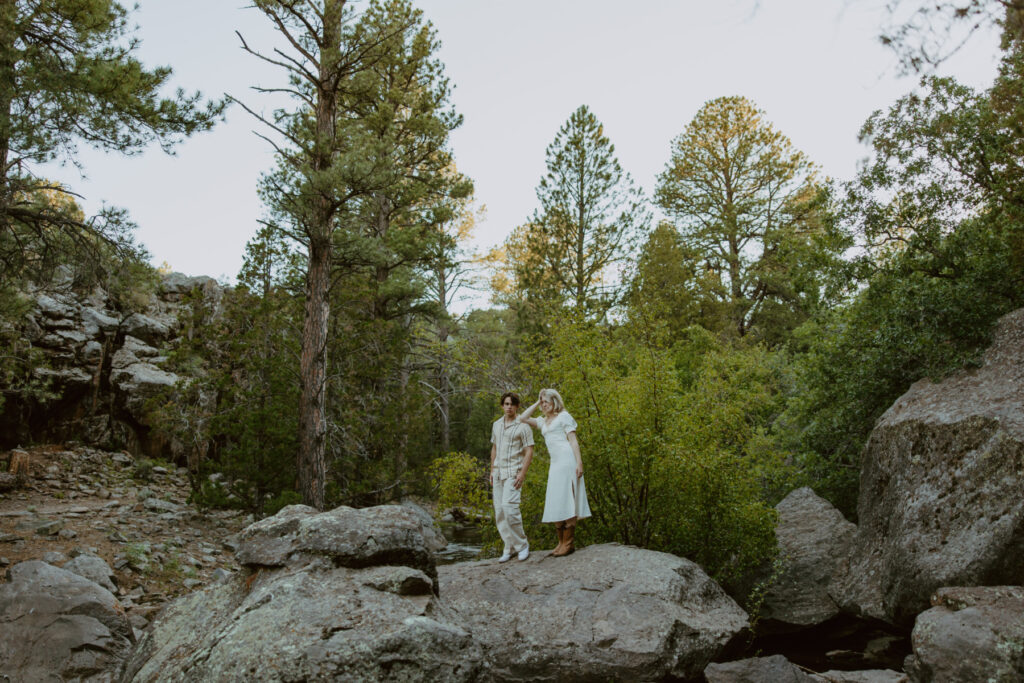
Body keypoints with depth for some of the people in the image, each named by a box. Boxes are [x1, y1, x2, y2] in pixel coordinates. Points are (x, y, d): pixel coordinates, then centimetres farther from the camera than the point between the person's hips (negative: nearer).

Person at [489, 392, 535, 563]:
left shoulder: (523, 427, -5)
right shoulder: (496, 425, 15)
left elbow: (529, 452, -8)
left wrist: (522, 473, -17)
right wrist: (492, 470, 17)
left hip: (513, 473, -6)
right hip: (498, 473, 7)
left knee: (509, 507, -19)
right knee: (499, 512, 4)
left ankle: (522, 545, -5)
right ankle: (509, 548, 12)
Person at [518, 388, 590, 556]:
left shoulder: (563, 416, 1)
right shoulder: (543, 421, 21)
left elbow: (573, 440, -6)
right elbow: (522, 418, 14)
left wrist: (579, 462, -16)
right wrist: (537, 402, 15)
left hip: (567, 459, -8)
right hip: (554, 463, 8)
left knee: (565, 500, -10)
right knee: (555, 502, 6)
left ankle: (569, 543, -9)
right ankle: (561, 542, 12)